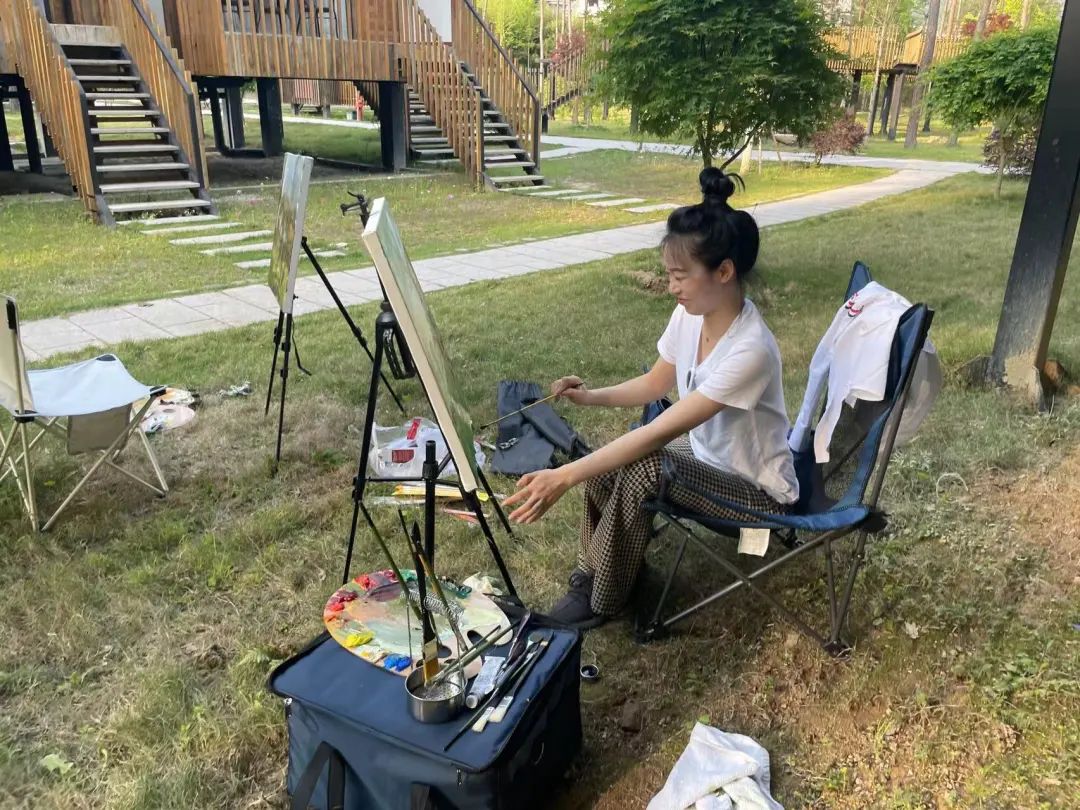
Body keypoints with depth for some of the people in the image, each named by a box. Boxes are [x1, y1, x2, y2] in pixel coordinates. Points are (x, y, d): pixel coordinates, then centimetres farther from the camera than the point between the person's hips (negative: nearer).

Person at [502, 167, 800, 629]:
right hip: (706, 454, 8)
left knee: (640, 469, -29)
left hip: (755, 488, -7)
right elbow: (654, 384, 7)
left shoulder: (750, 350, -34)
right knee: (605, 461, -13)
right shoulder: (690, 315, -10)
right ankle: (595, 572, 11)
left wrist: (564, 478, -40)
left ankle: (604, 601, -6)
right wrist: (591, 397, -11)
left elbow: (659, 433, -38)